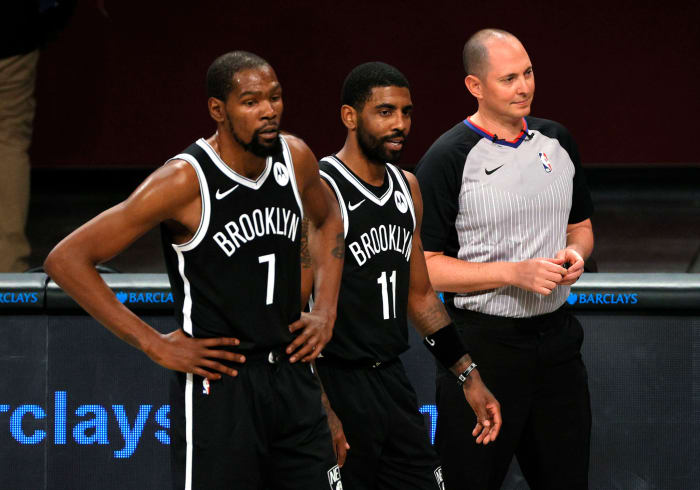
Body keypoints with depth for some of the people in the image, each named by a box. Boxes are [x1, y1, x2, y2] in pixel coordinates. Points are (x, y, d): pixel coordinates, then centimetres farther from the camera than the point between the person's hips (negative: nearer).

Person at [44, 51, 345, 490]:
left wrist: (326, 311, 13)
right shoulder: (185, 181, -17)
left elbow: (328, 219, 26)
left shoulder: (296, 159, 1)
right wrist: (155, 345, -16)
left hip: (292, 374, 6)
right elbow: (66, 260, -17)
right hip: (219, 384, -6)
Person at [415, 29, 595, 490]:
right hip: (483, 343, -6)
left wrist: (576, 253, -2)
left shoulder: (558, 141, 8)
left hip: (556, 334, 6)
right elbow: (424, 266, -13)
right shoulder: (447, 159, -11)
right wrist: (515, 273, -20)